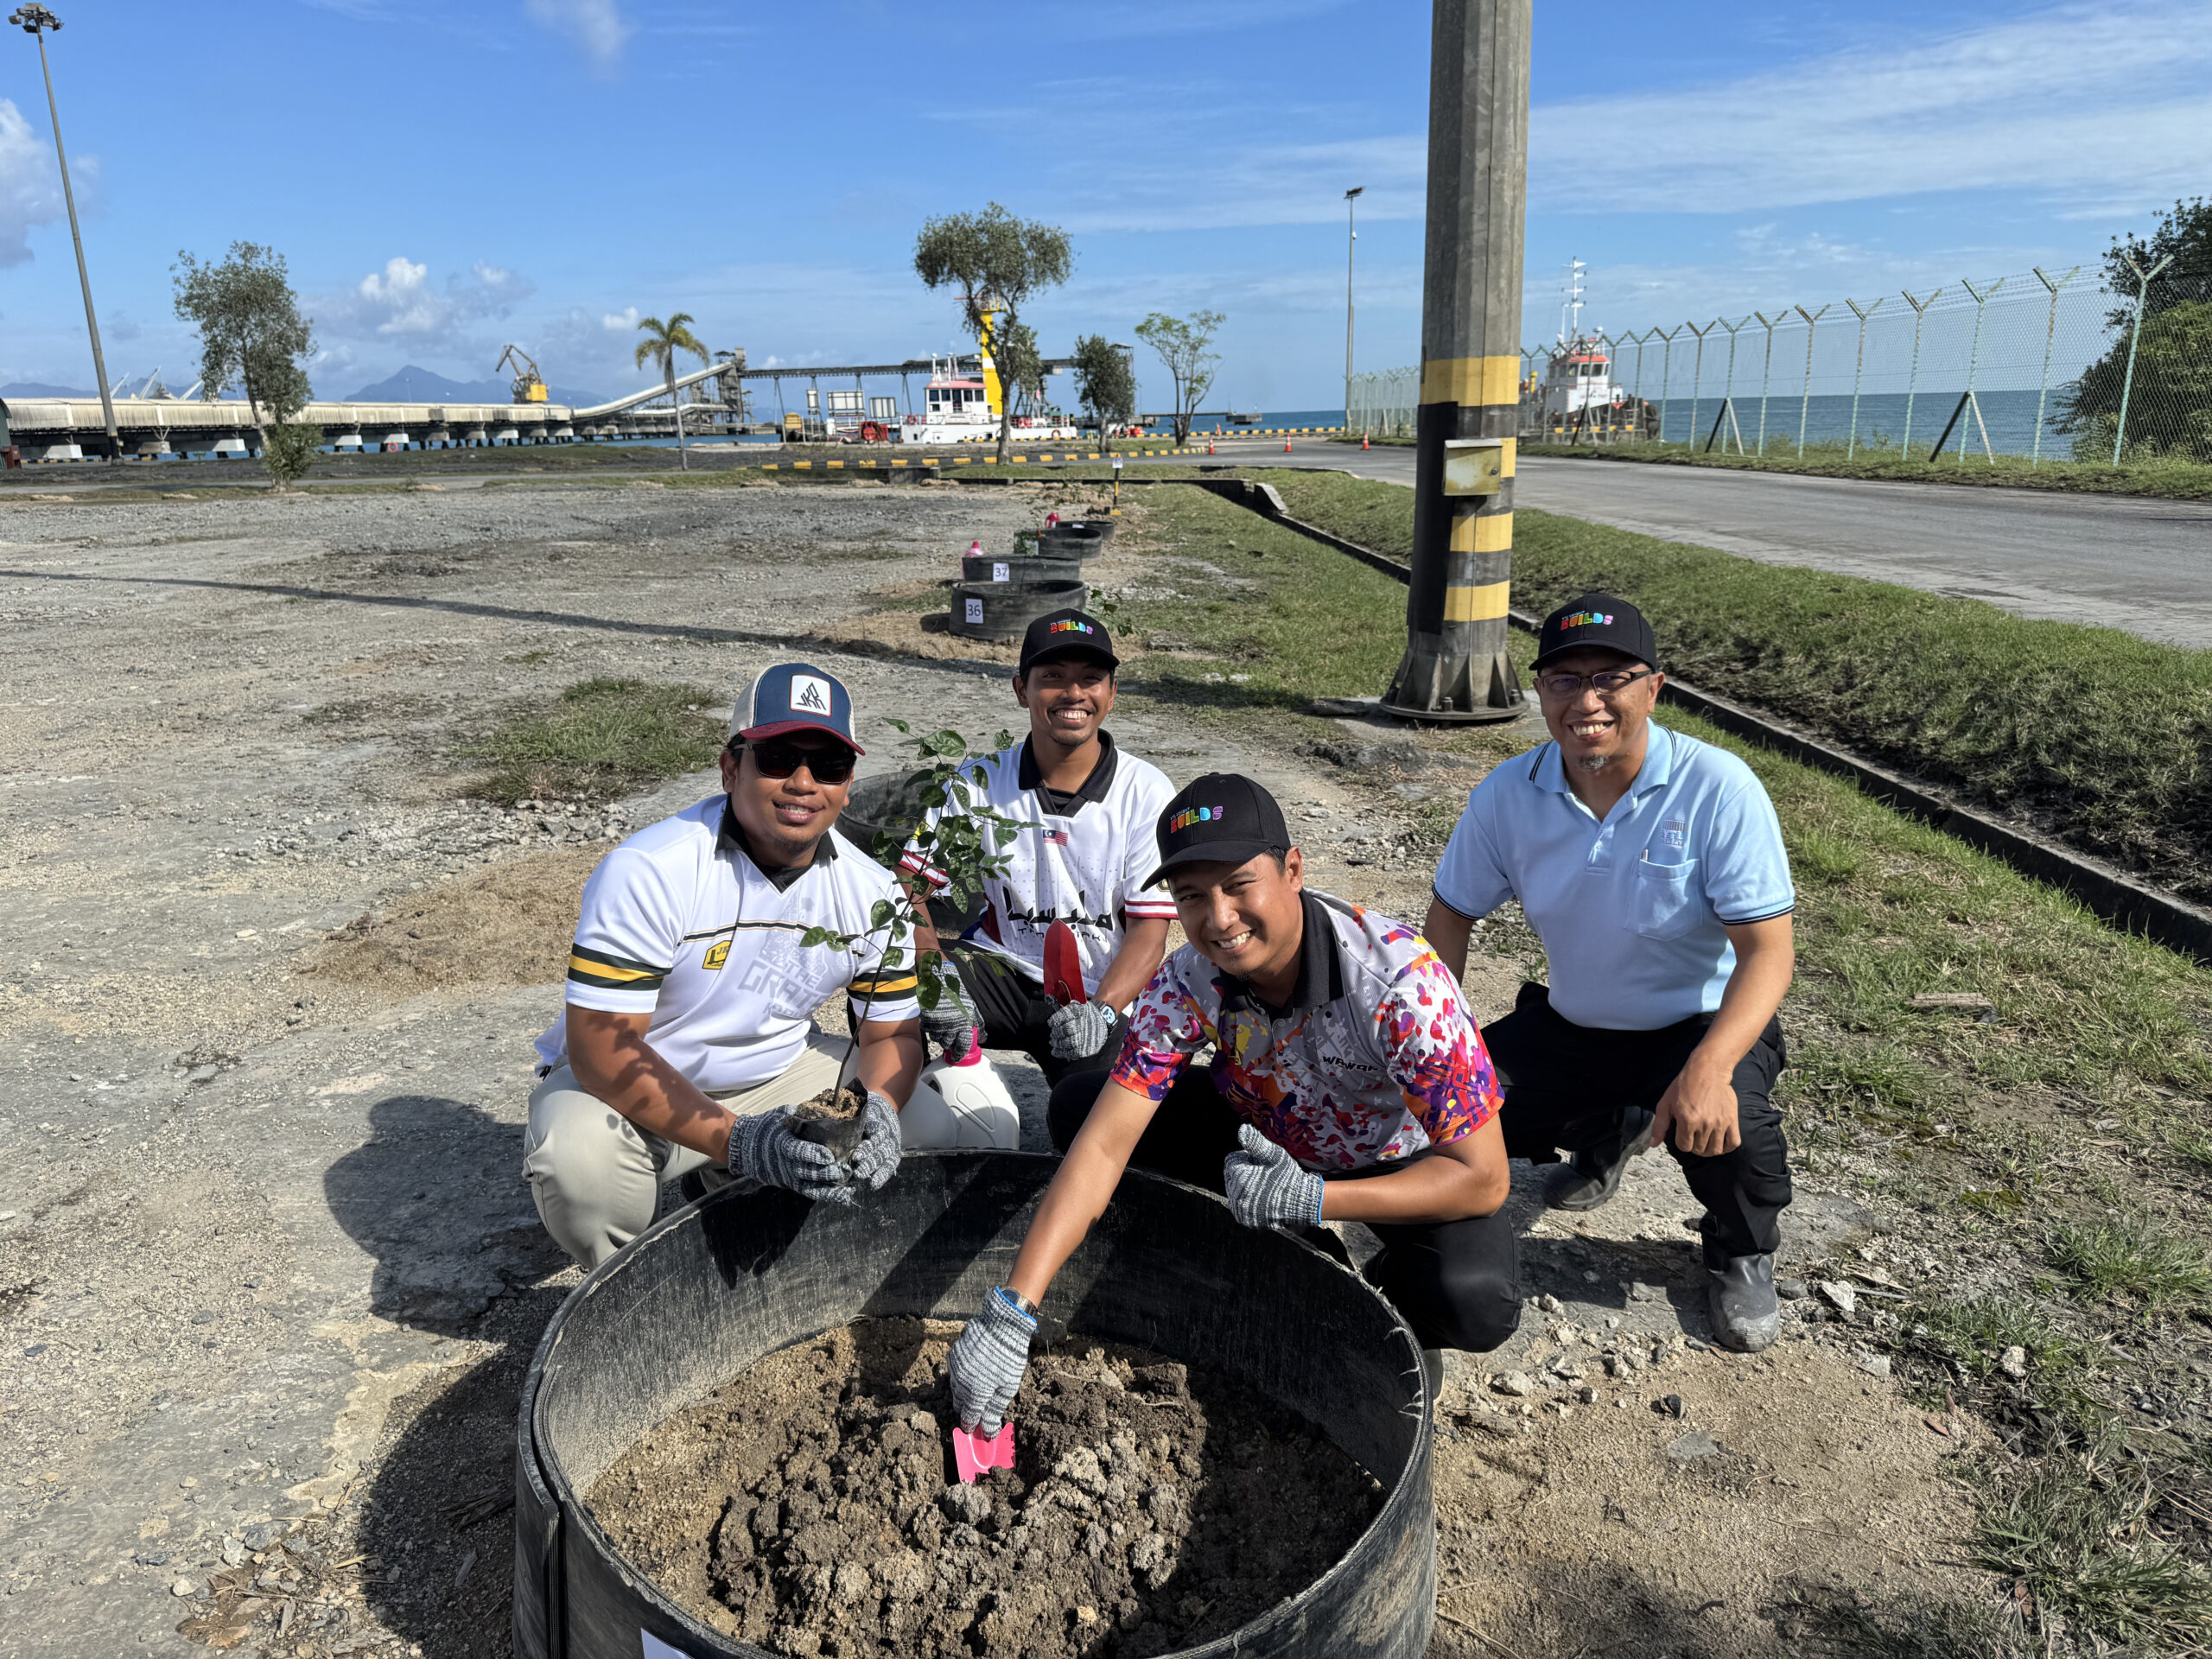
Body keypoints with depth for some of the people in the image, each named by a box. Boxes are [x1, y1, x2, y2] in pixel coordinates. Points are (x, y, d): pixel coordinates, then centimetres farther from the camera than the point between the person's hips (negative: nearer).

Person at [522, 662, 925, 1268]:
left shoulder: (873, 891, -9)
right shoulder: (647, 871, -25)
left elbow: (892, 1032, -2)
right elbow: (600, 1047, -29)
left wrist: (875, 1111, -26)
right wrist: (737, 1140, -39)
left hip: (774, 1076, 5)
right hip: (628, 1087, -4)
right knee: (580, 1155, -37)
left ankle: (720, 1193, 6)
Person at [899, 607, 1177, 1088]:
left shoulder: (1146, 792, -5)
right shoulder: (981, 783, -1)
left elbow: (1149, 929, -9)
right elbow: (911, 886, -5)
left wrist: (1101, 1010, -26)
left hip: (1102, 995, -1)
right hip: (1003, 971, 2)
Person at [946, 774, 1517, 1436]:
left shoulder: (1401, 980, -34)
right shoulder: (1186, 984, -22)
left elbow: (1483, 1178, -29)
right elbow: (1103, 1144, -27)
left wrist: (1310, 1199, -37)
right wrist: (1009, 1313, -35)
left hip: (1400, 1161, -4)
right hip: (1267, 1139, 4)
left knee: (1475, 1299, -36)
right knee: (1077, 1106, -14)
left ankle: (1396, 1318, 3)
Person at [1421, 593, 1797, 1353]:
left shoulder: (1718, 789, -22)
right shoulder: (1508, 794, -11)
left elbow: (1768, 952, -24)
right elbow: (1452, 917, 2)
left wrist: (1708, 1068, -41)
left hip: (1704, 1025, -4)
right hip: (1571, 1026, 4)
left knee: (1725, 1123, -34)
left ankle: (1741, 1254, 6)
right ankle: (1609, 1133, 23)